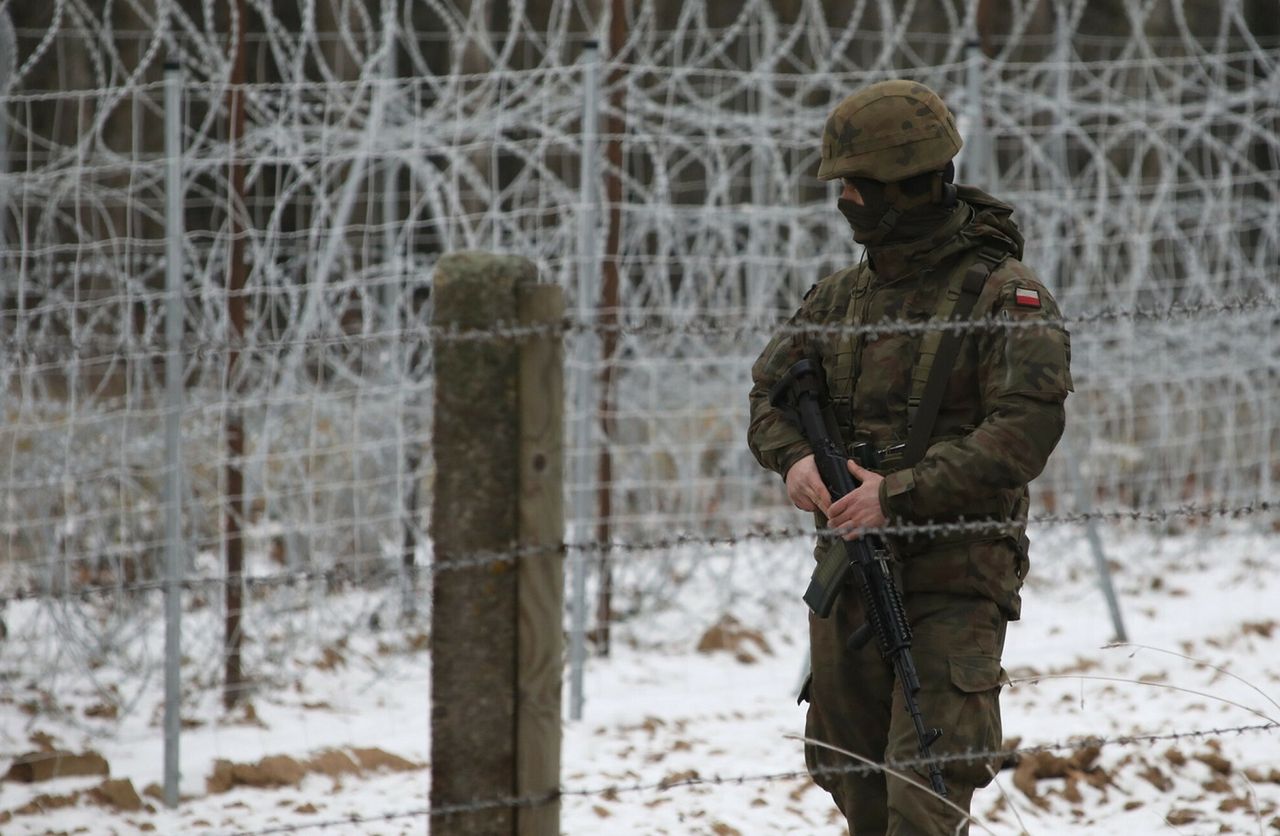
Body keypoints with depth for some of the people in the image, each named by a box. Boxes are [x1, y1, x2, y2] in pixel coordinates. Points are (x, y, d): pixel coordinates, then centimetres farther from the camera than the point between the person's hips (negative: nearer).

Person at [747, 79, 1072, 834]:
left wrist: (902, 492, -24)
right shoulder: (843, 297, 11)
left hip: (955, 580, -7)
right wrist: (794, 456, -8)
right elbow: (770, 390, 16)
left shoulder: (1006, 296, -9)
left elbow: (1026, 430, -18)